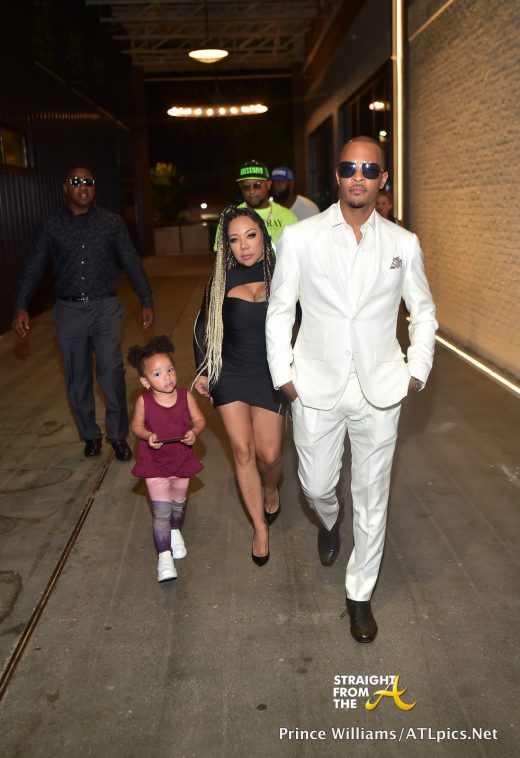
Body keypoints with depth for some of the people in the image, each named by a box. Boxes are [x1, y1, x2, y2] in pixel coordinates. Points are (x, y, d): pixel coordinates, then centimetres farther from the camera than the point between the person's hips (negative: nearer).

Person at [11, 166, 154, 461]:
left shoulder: (112, 222, 4)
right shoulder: (51, 227, 6)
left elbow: (132, 262, 5)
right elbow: (34, 268, 3)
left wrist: (147, 301, 2)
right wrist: (21, 306, -8)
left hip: (105, 308, -2)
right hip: (69, 311, 2)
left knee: (111, 370, -15)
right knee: (78, 378, 7)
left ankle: (118, 435, 1)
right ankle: (90, 435, 24)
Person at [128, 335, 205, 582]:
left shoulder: (186, 396, -14)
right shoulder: (143, 401, -17)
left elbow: (199, 419, -3)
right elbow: (136, 425, -3)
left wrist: (194, 432, -24)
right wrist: (148, 436, -23)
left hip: (182, 461, 3)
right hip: (154, 463, -2)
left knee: (178, 504, 24)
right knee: (161, 511, -5)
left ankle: (175, 532, 53)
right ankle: (164, 557, 5)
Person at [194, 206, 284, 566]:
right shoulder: (222, 281, -1)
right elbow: (204, 327, 10)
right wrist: (203, 371, 6)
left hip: (268, 375, -1)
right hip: (229, 374, 1)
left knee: (269, 454, 1)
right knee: (242, 449, -4)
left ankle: (272, 492, 37)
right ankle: (261, 528, 12)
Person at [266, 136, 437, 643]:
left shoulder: (403, 244, 0)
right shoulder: (300, 237, -3)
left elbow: (423, 311, 12)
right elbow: (279, 310, 3)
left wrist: (417, 370, 2)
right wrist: (282, 373, -2)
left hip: (378, 391, 1)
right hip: (316, 388, 0)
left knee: (371, 499, 9)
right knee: (316, 487, 13)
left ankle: (359, 594, 30)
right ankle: (329, 522, 52)